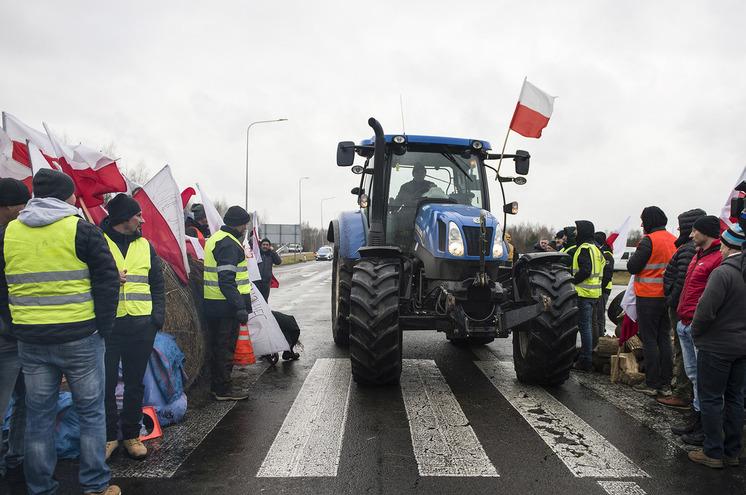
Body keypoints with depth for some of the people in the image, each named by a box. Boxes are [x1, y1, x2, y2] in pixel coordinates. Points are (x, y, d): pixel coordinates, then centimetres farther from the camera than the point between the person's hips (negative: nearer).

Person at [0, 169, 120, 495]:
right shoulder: (81, 230, -8)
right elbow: (107, 281, -10)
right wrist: (103, 328, -2)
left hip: (30, 342, 4)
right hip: (80, 339, -4)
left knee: (38, 416, 15)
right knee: (91, 412, 9)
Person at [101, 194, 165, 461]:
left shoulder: (145, 246, 12)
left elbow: (157, 285, 14)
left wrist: (157, 318, 3)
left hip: (141, 326, 3)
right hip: (107, 324, -3)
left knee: (135, 383, 11)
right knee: (106, 383, 4)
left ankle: (131, 434, 23)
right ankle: (109, 436, 20)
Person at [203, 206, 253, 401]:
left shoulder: (215, 239, 17)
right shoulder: (229, 244, -16)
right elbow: (227, 280, -24)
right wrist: (240, 307, -25)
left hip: (212, 304, 10)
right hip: (226, 305, -10)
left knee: (217, 345, 17)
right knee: (226, 347, -1)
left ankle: (216, 385, 27)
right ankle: (224, 390, 7)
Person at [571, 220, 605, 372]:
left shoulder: (584, 248, -14)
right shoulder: (595, 248, 17)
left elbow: (585, 270, -24)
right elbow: (600, 270, 19)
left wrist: (572, 281, -15)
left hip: (584, 293, -10)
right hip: (594, 293, 10)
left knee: (584, 326, -6)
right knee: (588, 325, 18)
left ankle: (586, 361, -2)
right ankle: (588, 356, 26)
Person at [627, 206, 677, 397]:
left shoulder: (649, 240, -14)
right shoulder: (674, 240, 7)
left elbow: (632, 267, -13)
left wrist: (634, 255, 3)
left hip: (649, 297, -6)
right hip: (668, 296, 7)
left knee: (649, 340, 0)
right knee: (664, 339, 12)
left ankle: (652, 384, 4)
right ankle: (666, 384, 16)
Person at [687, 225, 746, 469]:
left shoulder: (723, 272, -21)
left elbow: (706, 309, -23)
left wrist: (696, 331, -6)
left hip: (717, 346, -7)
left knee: (711, 398, 4)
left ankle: (713, 452, 12)